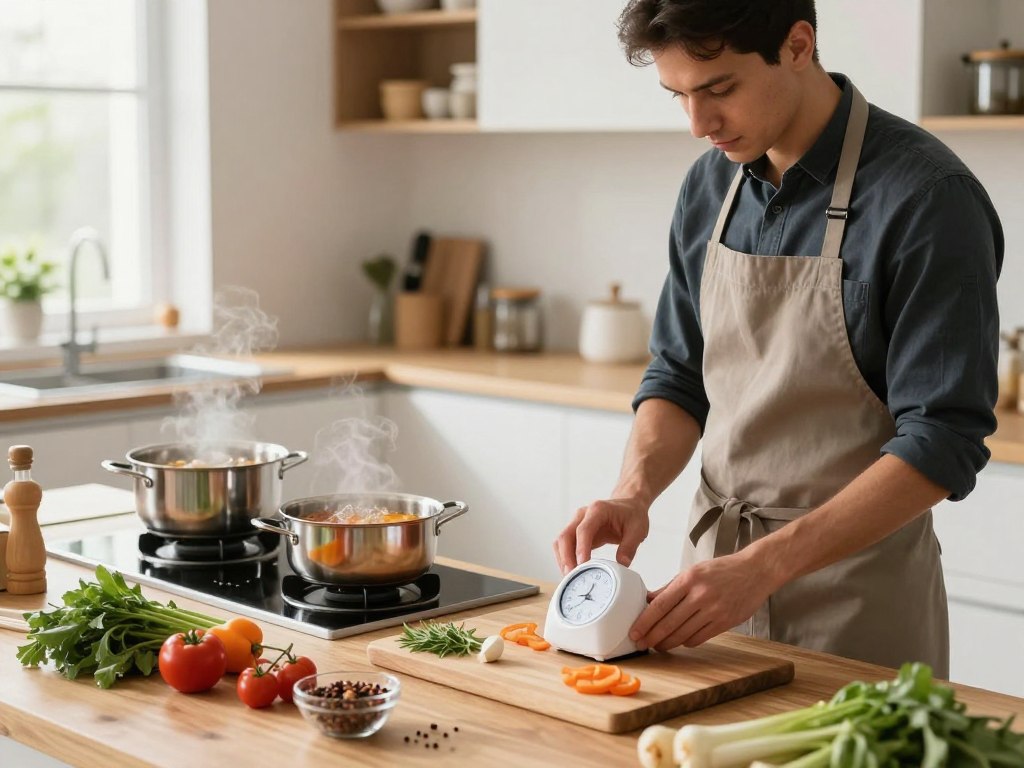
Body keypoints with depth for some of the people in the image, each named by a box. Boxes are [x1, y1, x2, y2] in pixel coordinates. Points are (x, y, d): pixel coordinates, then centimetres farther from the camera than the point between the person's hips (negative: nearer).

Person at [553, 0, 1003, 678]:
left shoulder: (929, 198, -18)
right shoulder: (709, 187, 3)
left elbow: (942, 444, -21)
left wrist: (762, 567, -26)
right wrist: (634, 493, -9)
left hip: (855, 597, -6)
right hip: (716, 564, 6)